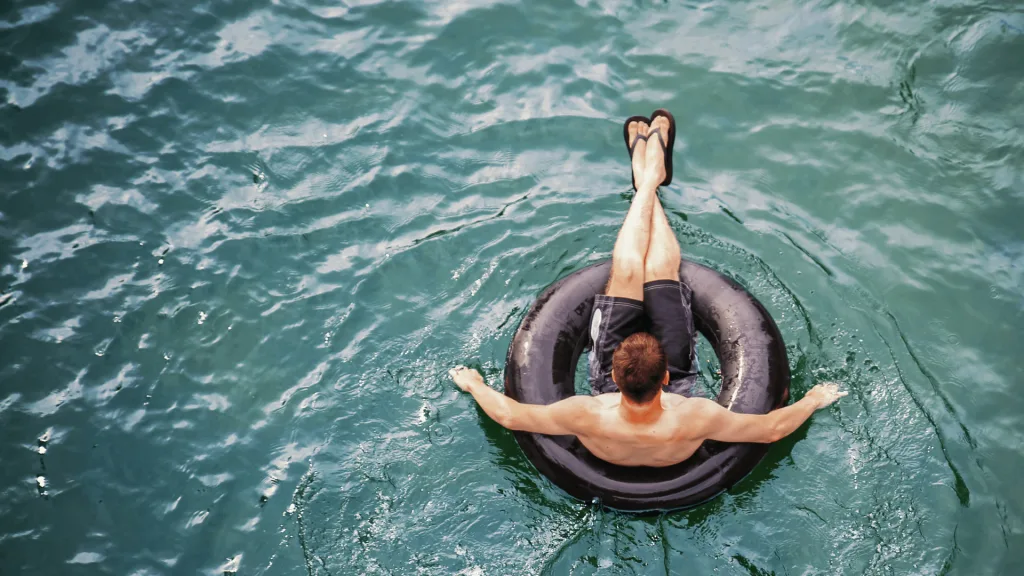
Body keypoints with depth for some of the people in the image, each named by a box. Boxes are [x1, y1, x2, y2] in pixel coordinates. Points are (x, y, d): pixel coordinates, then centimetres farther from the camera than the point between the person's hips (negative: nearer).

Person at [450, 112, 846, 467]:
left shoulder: (589, 418, -45)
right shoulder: (691, 421, -44)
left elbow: (508, 415, -28)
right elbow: (773, 428, -27)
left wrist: (474, 384, -14)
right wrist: (814, 399, -14)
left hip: (612, 391, 0)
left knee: (626, 272, -4)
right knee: (660, 269, -1)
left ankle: (645, 184, 26)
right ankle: (651, 179, 27)